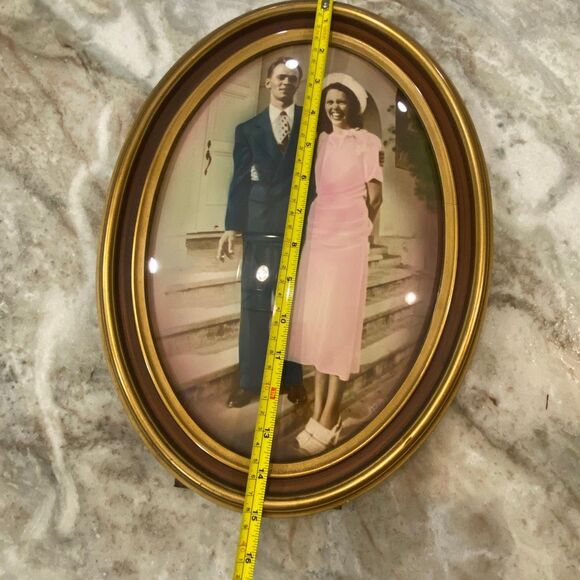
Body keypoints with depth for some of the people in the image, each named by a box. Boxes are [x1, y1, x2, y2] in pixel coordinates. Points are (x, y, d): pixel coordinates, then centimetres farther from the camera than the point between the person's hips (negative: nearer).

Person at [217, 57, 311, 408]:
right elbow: (240, 180, 8)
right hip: (260, 227, 1)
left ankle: (293, 379, 13)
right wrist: (232, 227, -2)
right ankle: (251, 382, 5)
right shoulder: (248, 129, 15)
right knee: (254, 305, 0)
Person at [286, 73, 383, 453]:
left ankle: (329, 418, -3)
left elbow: (375, 196, -1)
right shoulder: (319, 141, 16)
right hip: (318, 233, 6)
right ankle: (319, 410, 9)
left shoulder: (368, 142, 1)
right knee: (315, 318, 3)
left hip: (349, 237, -5)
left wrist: (357, 226, 7)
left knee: (338, 320, -7)